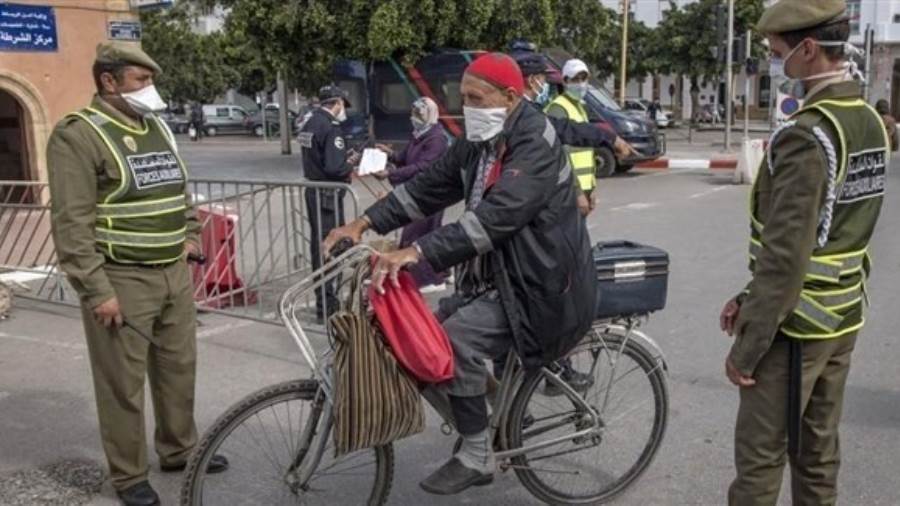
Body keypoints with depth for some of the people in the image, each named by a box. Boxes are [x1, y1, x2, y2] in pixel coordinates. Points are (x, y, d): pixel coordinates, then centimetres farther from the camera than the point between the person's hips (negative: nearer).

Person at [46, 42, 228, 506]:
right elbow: (71, 223, -17)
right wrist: (97, 290, -19)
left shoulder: (157, 127, 12)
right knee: (123, 384, 3)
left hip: (174, 273, 7)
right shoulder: (78, 135, -12)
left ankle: (179, 450, 35)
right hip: (120, 280, -7)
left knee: (179, 368, 17)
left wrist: (188, 233, 12)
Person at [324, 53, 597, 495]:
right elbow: (429, 186, 7)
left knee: (457, 339, -23)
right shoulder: (478, 143, 7)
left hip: (543, 284, -9)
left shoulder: (536, 143, -21)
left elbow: (497, 214, -34)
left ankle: (476, 457, -5)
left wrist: (416, 252, -41)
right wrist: (366, 222, -5)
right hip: (500, 275, 9)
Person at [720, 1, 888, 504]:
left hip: (794, 326, -8)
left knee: (759, 458, 4)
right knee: (819, 452, 18)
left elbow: (786, 256, -24)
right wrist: (750, 298, 12)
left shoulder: (806, 137, -22)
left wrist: (746, 348, -16)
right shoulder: (869, 123, 7)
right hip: (842, 317, 9)